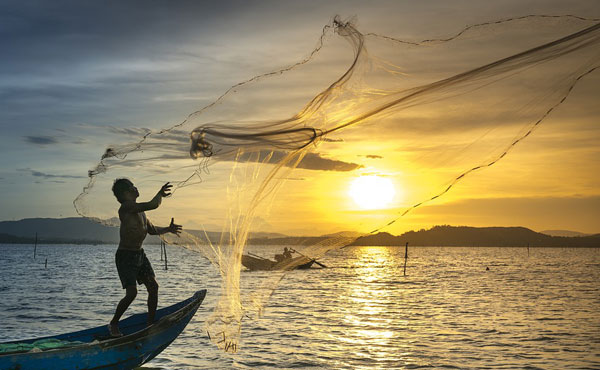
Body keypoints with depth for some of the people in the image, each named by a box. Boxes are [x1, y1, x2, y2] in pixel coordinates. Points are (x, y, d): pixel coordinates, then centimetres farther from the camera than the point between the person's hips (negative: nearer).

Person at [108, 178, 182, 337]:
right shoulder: (126, 207, -18)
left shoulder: (139, 210, 12)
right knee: (132, 293, -14)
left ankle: (150, 323, 12)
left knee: (153, 286, 2)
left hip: (140, 254, 9)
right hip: (125, 256, -9)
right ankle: (113, 324, 7)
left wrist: (167, 229, 10)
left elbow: (152, 229, 24)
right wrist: (160, 194, -11)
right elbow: (153, 205, -28)